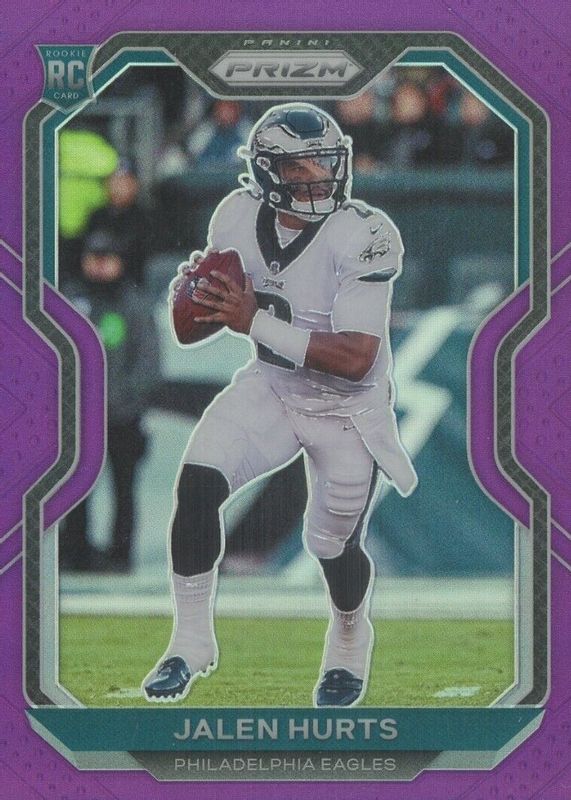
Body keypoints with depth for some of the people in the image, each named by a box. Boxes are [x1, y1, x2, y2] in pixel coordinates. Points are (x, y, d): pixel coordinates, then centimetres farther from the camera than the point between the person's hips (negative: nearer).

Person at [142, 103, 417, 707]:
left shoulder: (361, 237, -28)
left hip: (348, 407, -3)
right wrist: (194, 291, -20)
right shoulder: (238, 219, -12)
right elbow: (211, 317, 5)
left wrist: (257, 322, -37)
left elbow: (355, 359, -33)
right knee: (197, 484, -18)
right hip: (270, 388, 4)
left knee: (333, 545, 8)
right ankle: (192, 640, -2)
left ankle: (349, 644, 42)